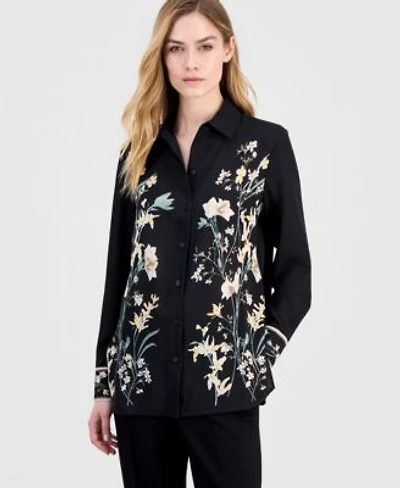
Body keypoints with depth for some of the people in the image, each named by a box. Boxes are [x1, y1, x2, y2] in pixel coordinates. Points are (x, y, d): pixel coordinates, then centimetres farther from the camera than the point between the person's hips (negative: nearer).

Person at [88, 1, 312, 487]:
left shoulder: (267, 143, 1)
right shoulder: (141, 151, 10)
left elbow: (295, 270, 2)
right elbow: (119, 270, 11)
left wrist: (261, 355, -9)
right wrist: (103, 385, 9)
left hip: (225, 385, -3)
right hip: (141, 381, 3)